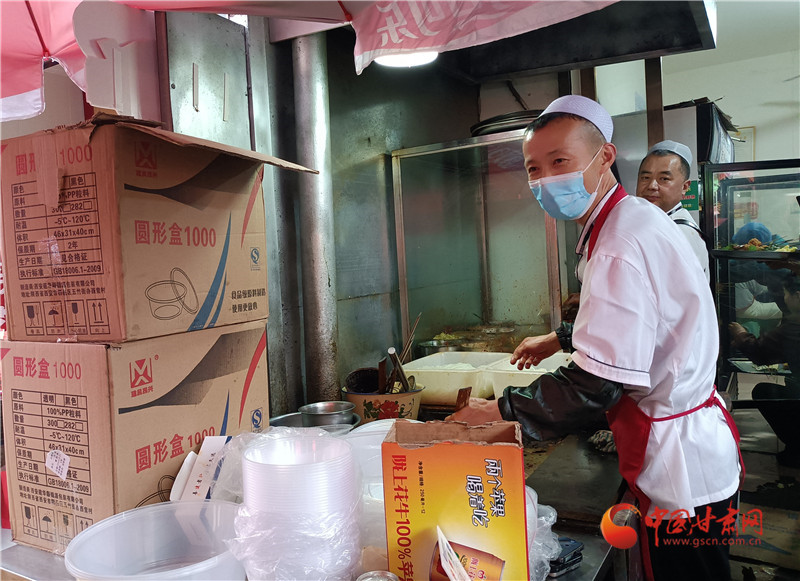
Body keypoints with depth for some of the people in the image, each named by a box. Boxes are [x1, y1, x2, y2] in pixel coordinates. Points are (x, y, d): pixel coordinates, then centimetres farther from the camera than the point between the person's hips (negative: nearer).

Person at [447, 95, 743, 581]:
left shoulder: (622, 246, -28)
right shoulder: (633, 218, 7)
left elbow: (598, 386, -29)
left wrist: (501, 410, -18)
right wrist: (564, 340, 24)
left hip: (682, 473, -10)